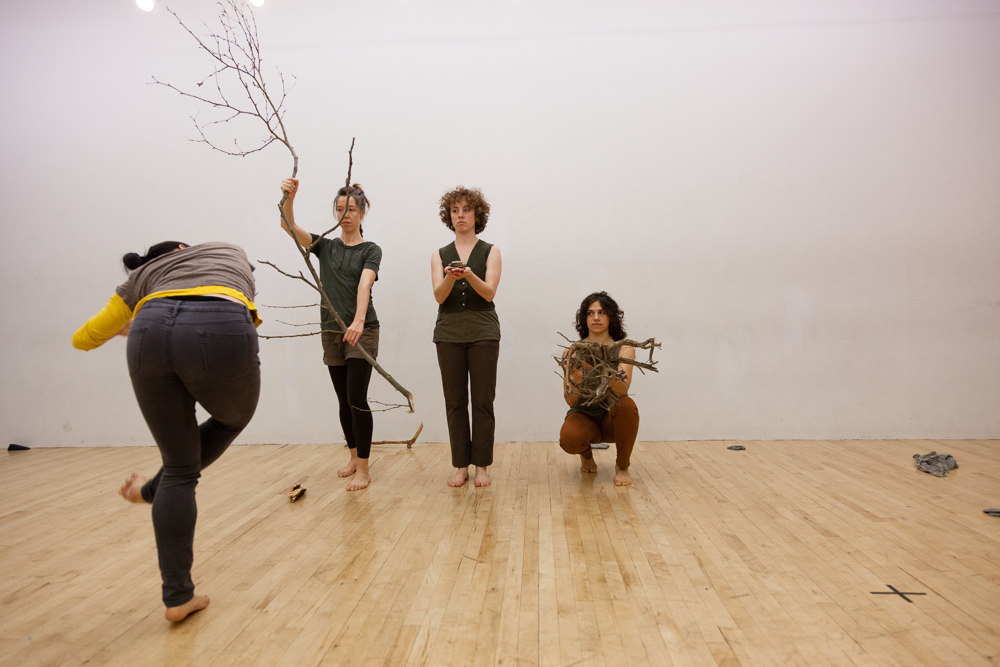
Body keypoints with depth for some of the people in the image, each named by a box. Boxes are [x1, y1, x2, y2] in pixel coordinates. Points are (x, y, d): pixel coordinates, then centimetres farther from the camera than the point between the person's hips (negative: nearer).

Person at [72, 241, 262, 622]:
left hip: (151, 333, 3)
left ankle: (177, 596, 21)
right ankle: (150, 492, 38)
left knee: (179, 469, 17)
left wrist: (125, 328, 61)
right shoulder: (230, 252, 37)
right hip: (221, 333, -2)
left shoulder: (143, 277, 37)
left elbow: (83, 339, 40)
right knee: (233, 420, 32)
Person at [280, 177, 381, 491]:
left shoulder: (371, 250, -1)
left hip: (362, 331, -4)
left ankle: (363, 469, -3)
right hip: (332, 332, 4)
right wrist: (289, 197, -27)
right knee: (343, 400, 12)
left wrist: (359, 320, -37)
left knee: (356, 397, -10)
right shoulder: (325, 246, 10)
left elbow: (364, 284, -20)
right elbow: (288, 225, -6)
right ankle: (354, 457, 28)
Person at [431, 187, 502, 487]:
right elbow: (439, 295, -3)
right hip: (449, 334, 2)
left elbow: (489, 292, -8)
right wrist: (450, 277, -24)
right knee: (454, 402, 4)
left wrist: (469, 275, -27)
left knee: (482, 401, 0)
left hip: (483, 334, -2)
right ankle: (461, 465, 15)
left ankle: (482, 465, 10)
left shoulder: (490, 252, 5)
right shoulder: (439, 255, 10)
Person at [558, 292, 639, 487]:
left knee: (627, 404, -34)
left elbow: (622, 390, -24)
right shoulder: (572, 352, -6)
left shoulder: (624, 349, -6)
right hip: (583, 415, 0)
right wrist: (577, 373, -34)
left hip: (613, 418, 0)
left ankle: (622, 466, -7)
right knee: (569, 439, -33)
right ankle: (587, 455, 8)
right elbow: (570, 400, -15)